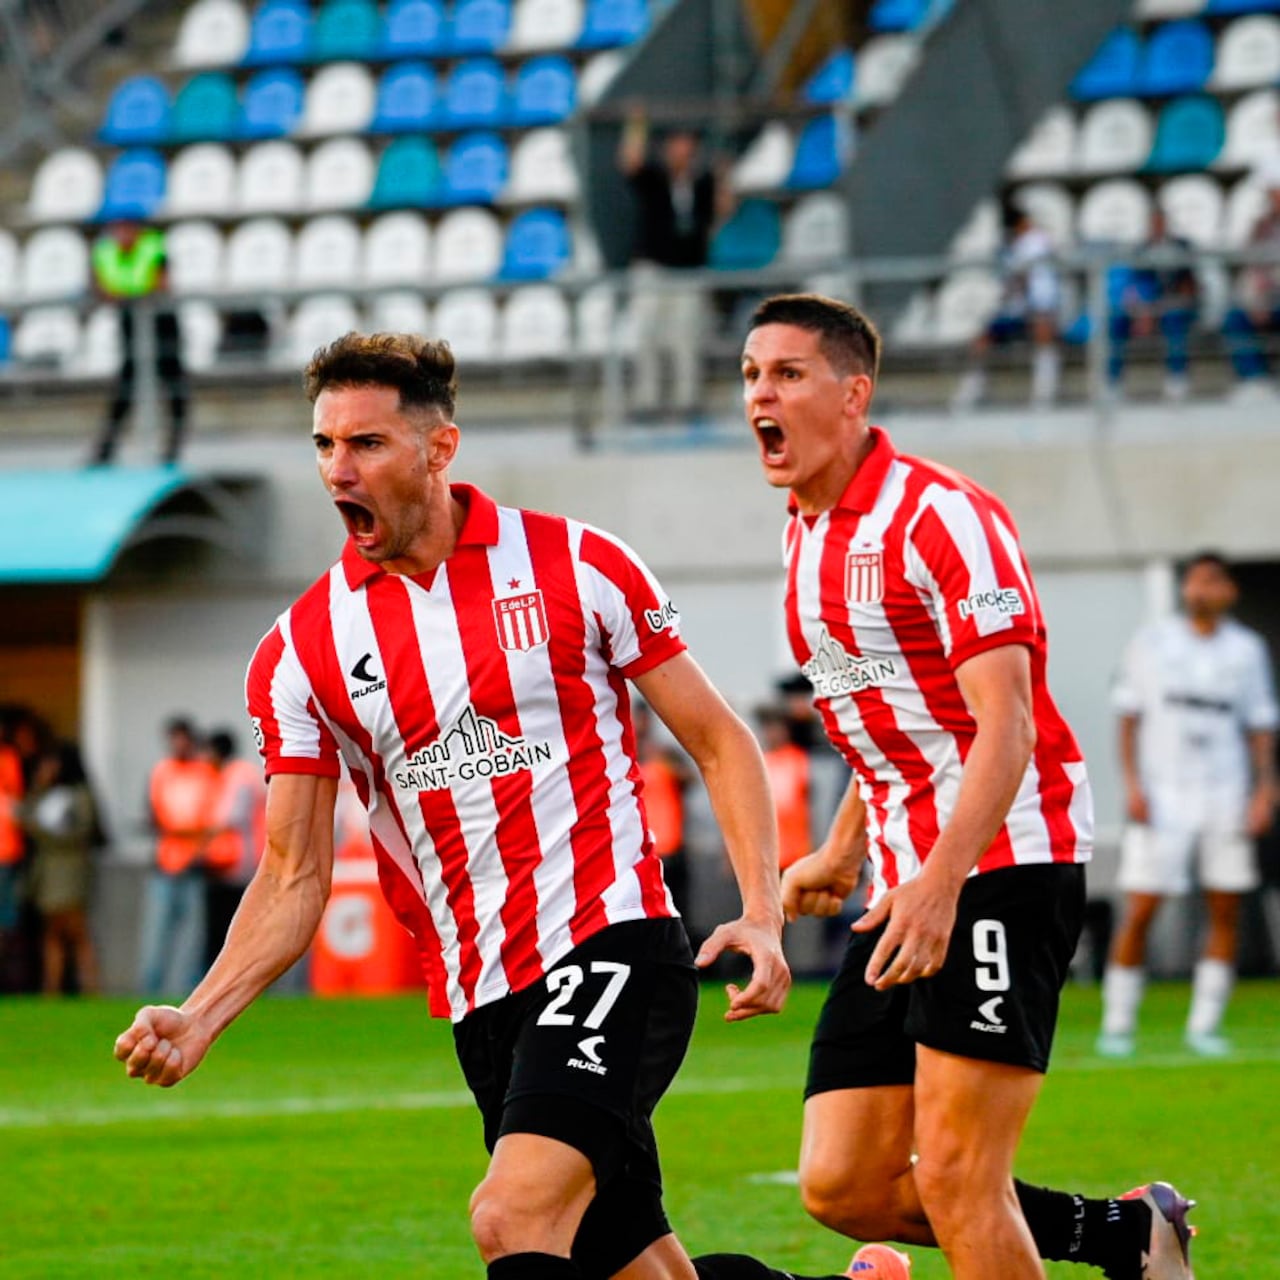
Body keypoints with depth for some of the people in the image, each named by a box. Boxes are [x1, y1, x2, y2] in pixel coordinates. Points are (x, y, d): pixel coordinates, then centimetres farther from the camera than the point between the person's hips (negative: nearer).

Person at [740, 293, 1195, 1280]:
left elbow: (1006, 727, -20)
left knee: (954, 1177, -14)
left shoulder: (939, 515, -13)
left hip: (1001, 865, -9)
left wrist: (941, 883, -30)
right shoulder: (806, 534, 14)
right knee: (843, 1187, 2)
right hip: (905, 881, 9)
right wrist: (840, 854, 25)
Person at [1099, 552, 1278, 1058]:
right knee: (1140, 912, -8)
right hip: (1162, 795, -2)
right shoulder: (1152, 642, 3)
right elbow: (1129, 716, 5)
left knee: (1225, 911, 0)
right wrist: (1132, 783, -5)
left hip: (1225, 795, 2)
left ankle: (1204, 1026, 8)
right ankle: (1117, 1025, 1)